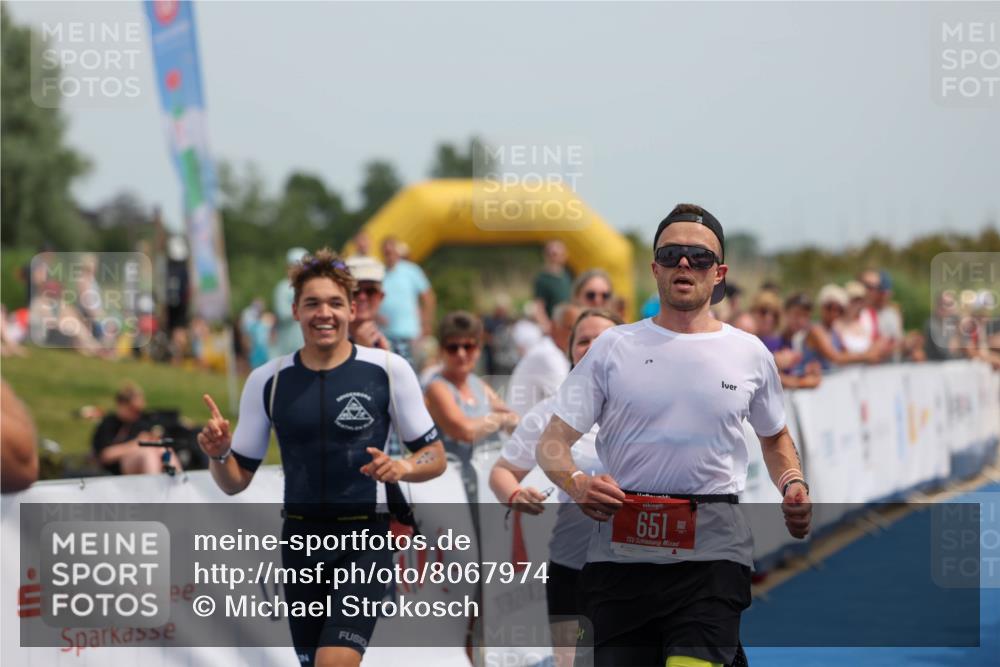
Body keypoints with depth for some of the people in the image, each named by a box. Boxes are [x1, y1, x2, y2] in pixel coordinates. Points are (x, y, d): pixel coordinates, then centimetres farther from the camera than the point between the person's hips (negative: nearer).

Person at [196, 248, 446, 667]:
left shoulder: (388, 370, -4)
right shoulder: (267, 381, 3)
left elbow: (435, 457, 3)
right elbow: (236, 481, 8)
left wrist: (403, 467, -18)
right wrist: (219, 454, -14)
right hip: (301, 539, 4)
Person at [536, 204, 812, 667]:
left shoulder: (750, 353, 11)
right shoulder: (614, 346, 7)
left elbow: (775, 437, 28)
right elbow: (552, 442, 5)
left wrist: (793, 484, 7)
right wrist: (577, 484, -16)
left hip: (712, 554, -1)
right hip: (620, 553, 1)